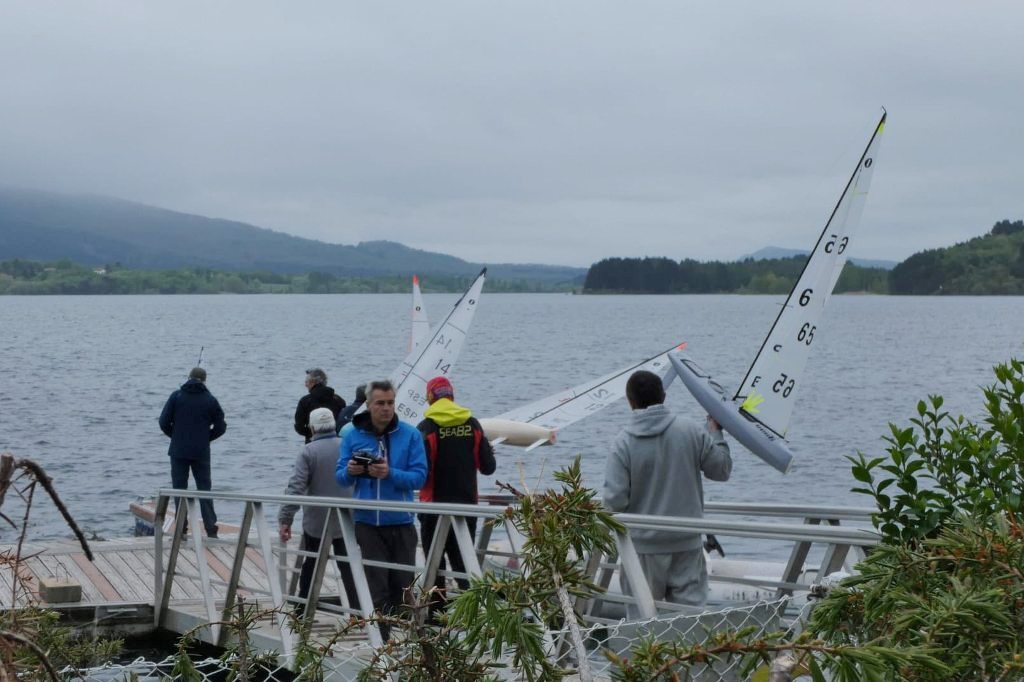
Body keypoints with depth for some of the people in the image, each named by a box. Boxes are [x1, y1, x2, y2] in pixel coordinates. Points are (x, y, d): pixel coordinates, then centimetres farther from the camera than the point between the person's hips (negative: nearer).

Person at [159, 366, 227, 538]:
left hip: (179, 451, -1)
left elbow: (164, 422, -4)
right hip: (201, 453, 1)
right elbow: (221, 426, 2)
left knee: (179, 488, 5)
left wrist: (175, 436, 12)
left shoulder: (176, 396, -1)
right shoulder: (210, 400, 1)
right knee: (204, 488, 7)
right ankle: (211, 528, 2)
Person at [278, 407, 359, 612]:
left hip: (316, 522, -2)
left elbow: (295, 487, -16)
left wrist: (285, 519, -14)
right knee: (347, 565, 7)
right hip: (346, 520, 2)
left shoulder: (309, 452, -11)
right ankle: (357, 609, 2)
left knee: (311, 564, 12)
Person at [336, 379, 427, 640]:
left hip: (401, 522, 0)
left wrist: (390, 474, -23)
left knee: (402, 584, 7)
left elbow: (419, 476, -7)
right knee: (377, 586, -2)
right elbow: (340, 476, 5)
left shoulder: (410, 434, -1)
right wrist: (350, 472, -18)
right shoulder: (353, 435, 4)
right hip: (367, 522, 0)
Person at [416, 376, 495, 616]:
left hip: (435, 505, -4)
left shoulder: (427, 427, -11)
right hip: (467, 505, 4)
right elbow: (488, 467, 3)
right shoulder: (473, 425, 2)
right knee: (463, 561, 11)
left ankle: (436, 612, 8)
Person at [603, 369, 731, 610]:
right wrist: (716, 432, 20)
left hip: (644, 546, -2)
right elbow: (722, 470, 7)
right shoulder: (691, 430, -5)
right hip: (687, 544, 2)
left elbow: (615, 500, -15)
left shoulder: (623, 442, -12)